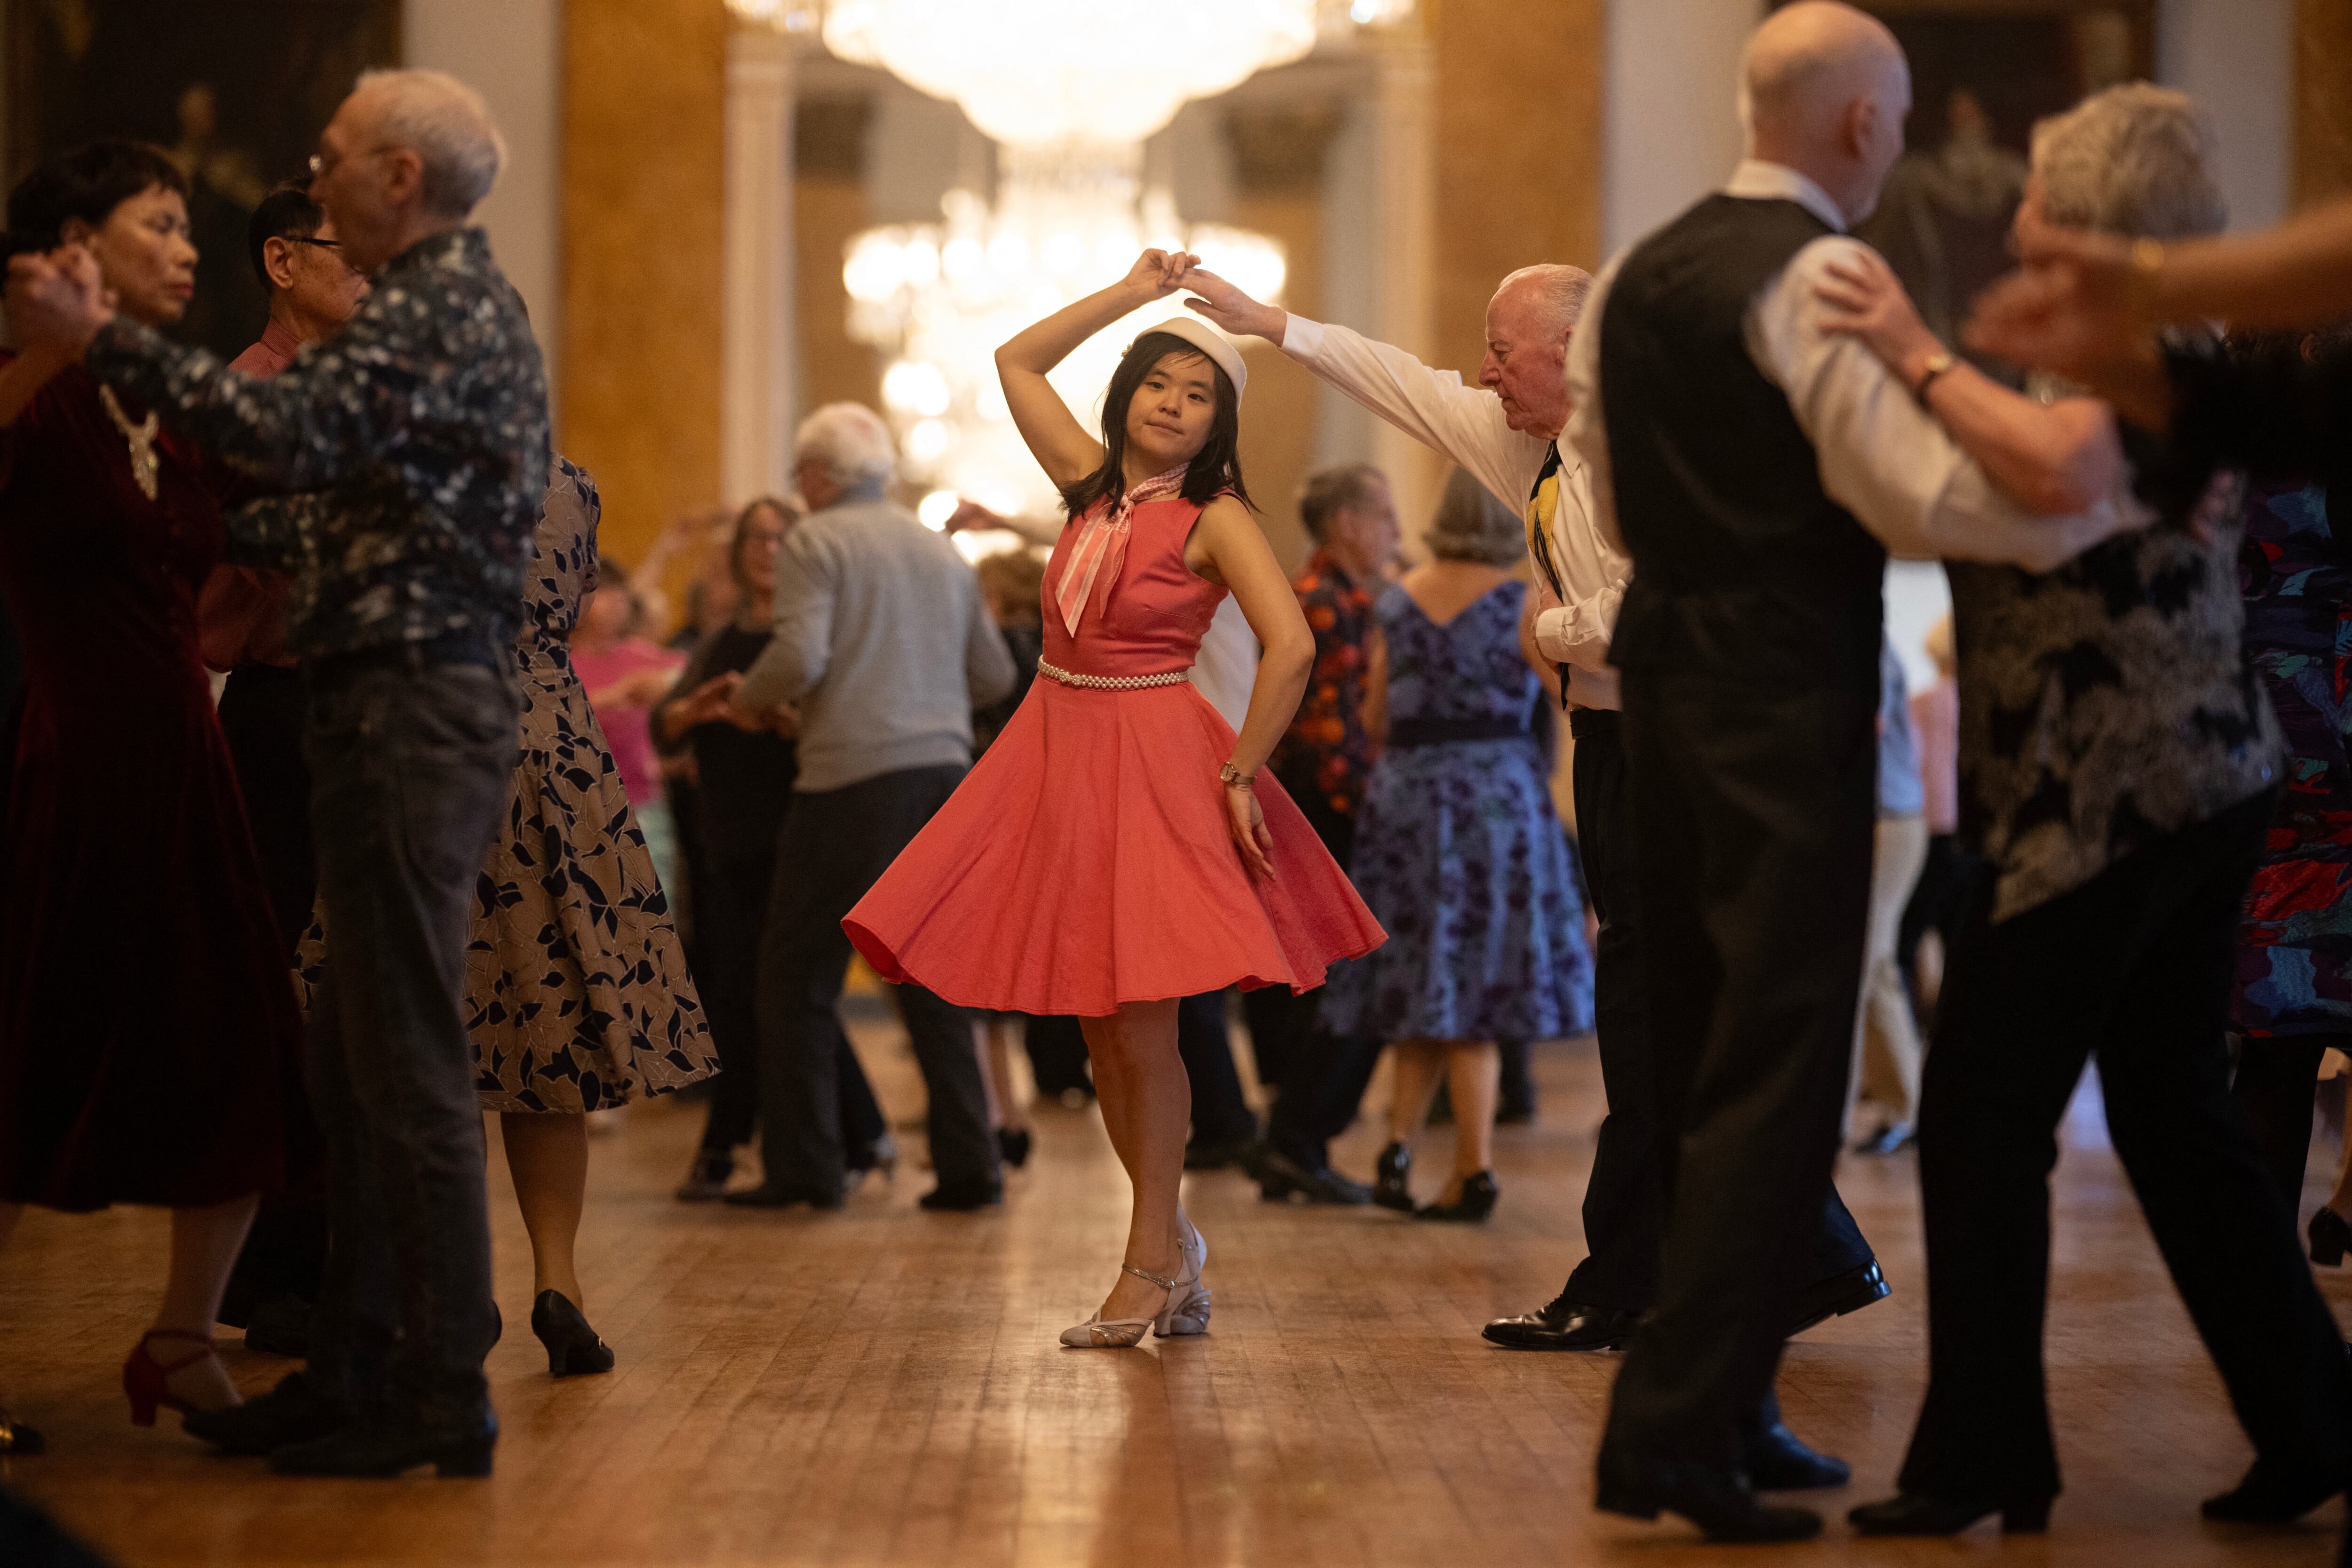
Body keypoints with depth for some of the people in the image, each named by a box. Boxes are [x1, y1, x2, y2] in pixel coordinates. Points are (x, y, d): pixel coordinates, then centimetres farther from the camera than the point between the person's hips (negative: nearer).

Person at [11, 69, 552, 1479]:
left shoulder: (435, 306, -10)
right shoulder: (460, 301, 22)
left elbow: (294, 433, -27)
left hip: (409, 710, -11)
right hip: (423, 701, 11)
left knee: (410, 1065, -9)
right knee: (359, 1064, 13)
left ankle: (446, 1393, -7)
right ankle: (356, 1372, 18)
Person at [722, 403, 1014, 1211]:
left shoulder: (814, 541, -2)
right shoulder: (941, 551, 16)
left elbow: (801, 656, -14)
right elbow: (995, 673, 17)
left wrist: (749, 699, 4)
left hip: (852, 778, -6)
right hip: (944, 771, 6)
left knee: (799, 972, 5)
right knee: (931, 978, 12)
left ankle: (805, 1166, 4)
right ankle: (969, 1165, 7)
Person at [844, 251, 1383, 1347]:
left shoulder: (1216, 519, -8)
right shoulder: (1093, 483, 9)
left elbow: (1291, 646, -19)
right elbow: (1017, 361, 18)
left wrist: (1238, 775, -18)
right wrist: (1132, 297, 14)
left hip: (1151, 761, -6)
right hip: (1057, 749, 6)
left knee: (1138, 1021, -7)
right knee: (1096, 1026, 8)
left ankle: (1149, 1264, 2)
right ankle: (1173, 1242, 21)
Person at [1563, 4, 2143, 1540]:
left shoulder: (1633, 279, 12)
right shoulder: (1818, 275, -13)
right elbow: (1929, 493, -21)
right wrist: (2137, 491, -15)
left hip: (1665, 667, 8)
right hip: (1789, 691, -8)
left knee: (1697, 1052, 15)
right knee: (1777, 1066, -5)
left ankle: (1707, 1397, 23)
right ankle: (1678, 1432, -8)